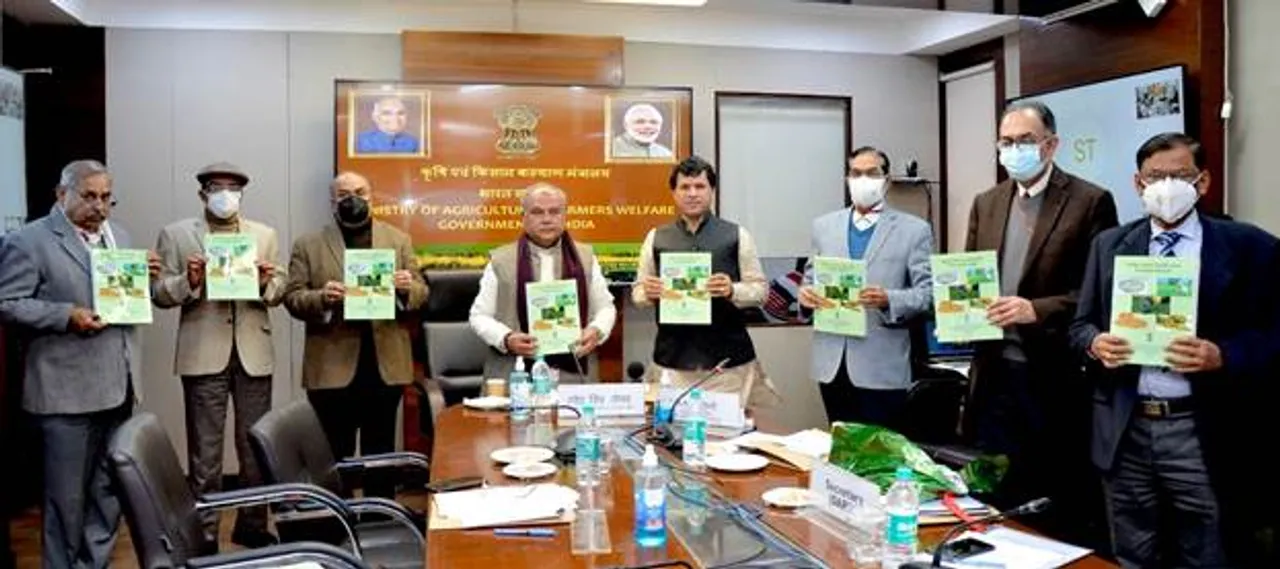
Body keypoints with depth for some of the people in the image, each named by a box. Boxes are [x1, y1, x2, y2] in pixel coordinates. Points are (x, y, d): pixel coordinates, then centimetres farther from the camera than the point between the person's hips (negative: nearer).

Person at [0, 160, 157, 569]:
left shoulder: (118, 237, 14)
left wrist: (145, 279, -1)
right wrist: (67, 315, -21)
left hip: (118, 386, 6)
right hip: (66, 391, -6)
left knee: (109, 490, 14)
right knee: (67, 496, 5)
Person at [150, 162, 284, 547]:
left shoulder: (265, 235, 10)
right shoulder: (176, 234, 4)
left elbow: (279, 293, 8)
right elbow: (159, 294, 1)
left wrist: (266, 283, -14)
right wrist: (189, 281, -18)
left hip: (253, 352, 2)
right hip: (203, 354, -2)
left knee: (257, 447, 9)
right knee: (205, 451, 5)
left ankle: (252, 525, 23)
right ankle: (203, 533, 16)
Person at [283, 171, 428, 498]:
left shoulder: (399, 240, 10)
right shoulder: (308, 246, 7)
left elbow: (420, 293, 9)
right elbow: (292, 297, 2)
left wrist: (407, 288, -14)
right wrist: (322, 297, -19)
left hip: (386, 365, 2)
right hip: (332, 368, -1)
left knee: (381, 454, 12)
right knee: (335, 456, 5)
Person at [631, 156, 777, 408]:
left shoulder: (737, 235, 3)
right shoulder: (656, 238, 8)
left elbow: (760, 288, 3)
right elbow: (638, 292, 12)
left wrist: (732, 290, -16)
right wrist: (648, 292, -11)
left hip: (729, 360, -1)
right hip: (672, 361, 1)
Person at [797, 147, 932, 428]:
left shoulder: (914, 229, 1)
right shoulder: (824, 226, 12)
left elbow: (928, 292, -4)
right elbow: (811, 278, 16)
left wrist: (889, 300, -22)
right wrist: (805, 292, -7)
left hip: (882, 366, -3)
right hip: (832, 361, 3)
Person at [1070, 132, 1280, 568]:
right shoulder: (1109, 245, 9)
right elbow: (1080, 325, 9)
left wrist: (1222, 356, -22)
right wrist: (1095, 343, -12)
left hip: (1204, 434, -2)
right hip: (1126, 430, 3)